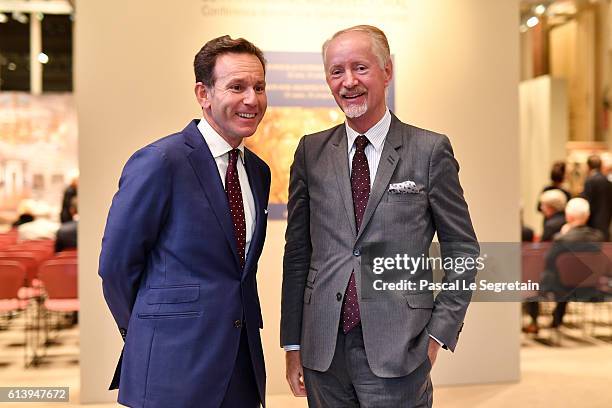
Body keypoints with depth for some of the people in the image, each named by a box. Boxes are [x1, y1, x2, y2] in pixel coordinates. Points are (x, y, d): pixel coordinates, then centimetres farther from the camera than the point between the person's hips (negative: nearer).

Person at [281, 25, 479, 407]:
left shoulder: (430, 150, -2)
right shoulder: (310, 151, 4)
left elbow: (464, 251, 3)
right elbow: (297, 252, 7)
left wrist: (438, 334, -3)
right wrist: (293, 344, 6)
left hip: (396, 352, -2)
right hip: (323, 350, 3)